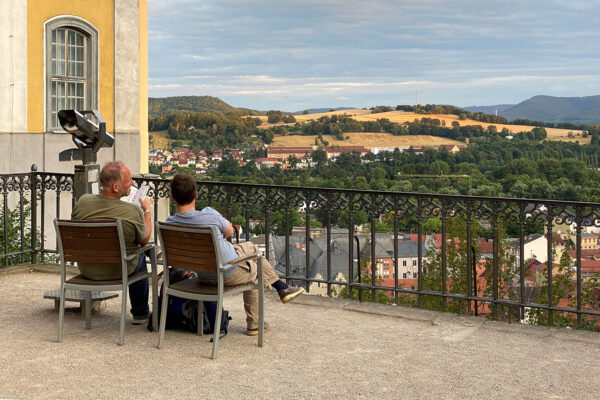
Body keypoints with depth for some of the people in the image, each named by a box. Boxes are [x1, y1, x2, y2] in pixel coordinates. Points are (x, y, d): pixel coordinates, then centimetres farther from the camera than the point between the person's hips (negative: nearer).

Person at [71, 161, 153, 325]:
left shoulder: (83, 202, -18)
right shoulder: (134, 211, -27)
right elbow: (144, 240, -8)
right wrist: (147, 210, 6)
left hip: (86, 269, 4)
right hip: (119, 271, -3)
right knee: (139, 253, 32)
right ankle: (140, 313, 41)